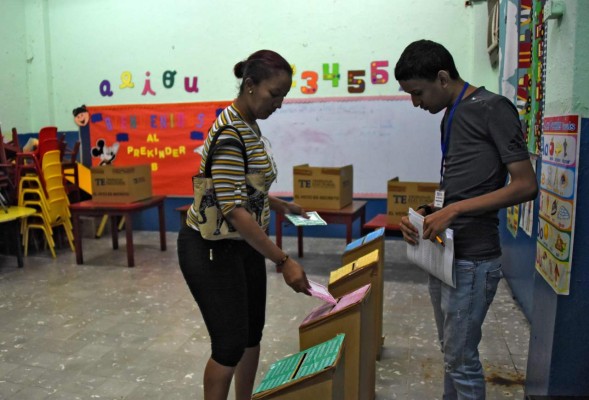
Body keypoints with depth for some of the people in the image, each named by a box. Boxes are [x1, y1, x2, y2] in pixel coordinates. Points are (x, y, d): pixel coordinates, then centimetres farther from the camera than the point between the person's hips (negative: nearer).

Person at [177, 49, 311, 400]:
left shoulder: (250, 126, 6)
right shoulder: (230, 133, -24)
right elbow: (234, 209, -29)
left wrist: (282, 205, 13)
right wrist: (283, 261, -29)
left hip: (244, 244, 9)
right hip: (212, 249, -9)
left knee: (253, 332, 16)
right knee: (230, 344, 0)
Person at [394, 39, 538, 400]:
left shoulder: (493, 109, -11)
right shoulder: (451, 116, 15)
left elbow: (526, 185, -16)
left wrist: (454, 210, -21)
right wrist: (427, 212, 3)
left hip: (472, 260, -8)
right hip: (443, 252, 8)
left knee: (461, 358, 3)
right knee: (451, 350, 20)